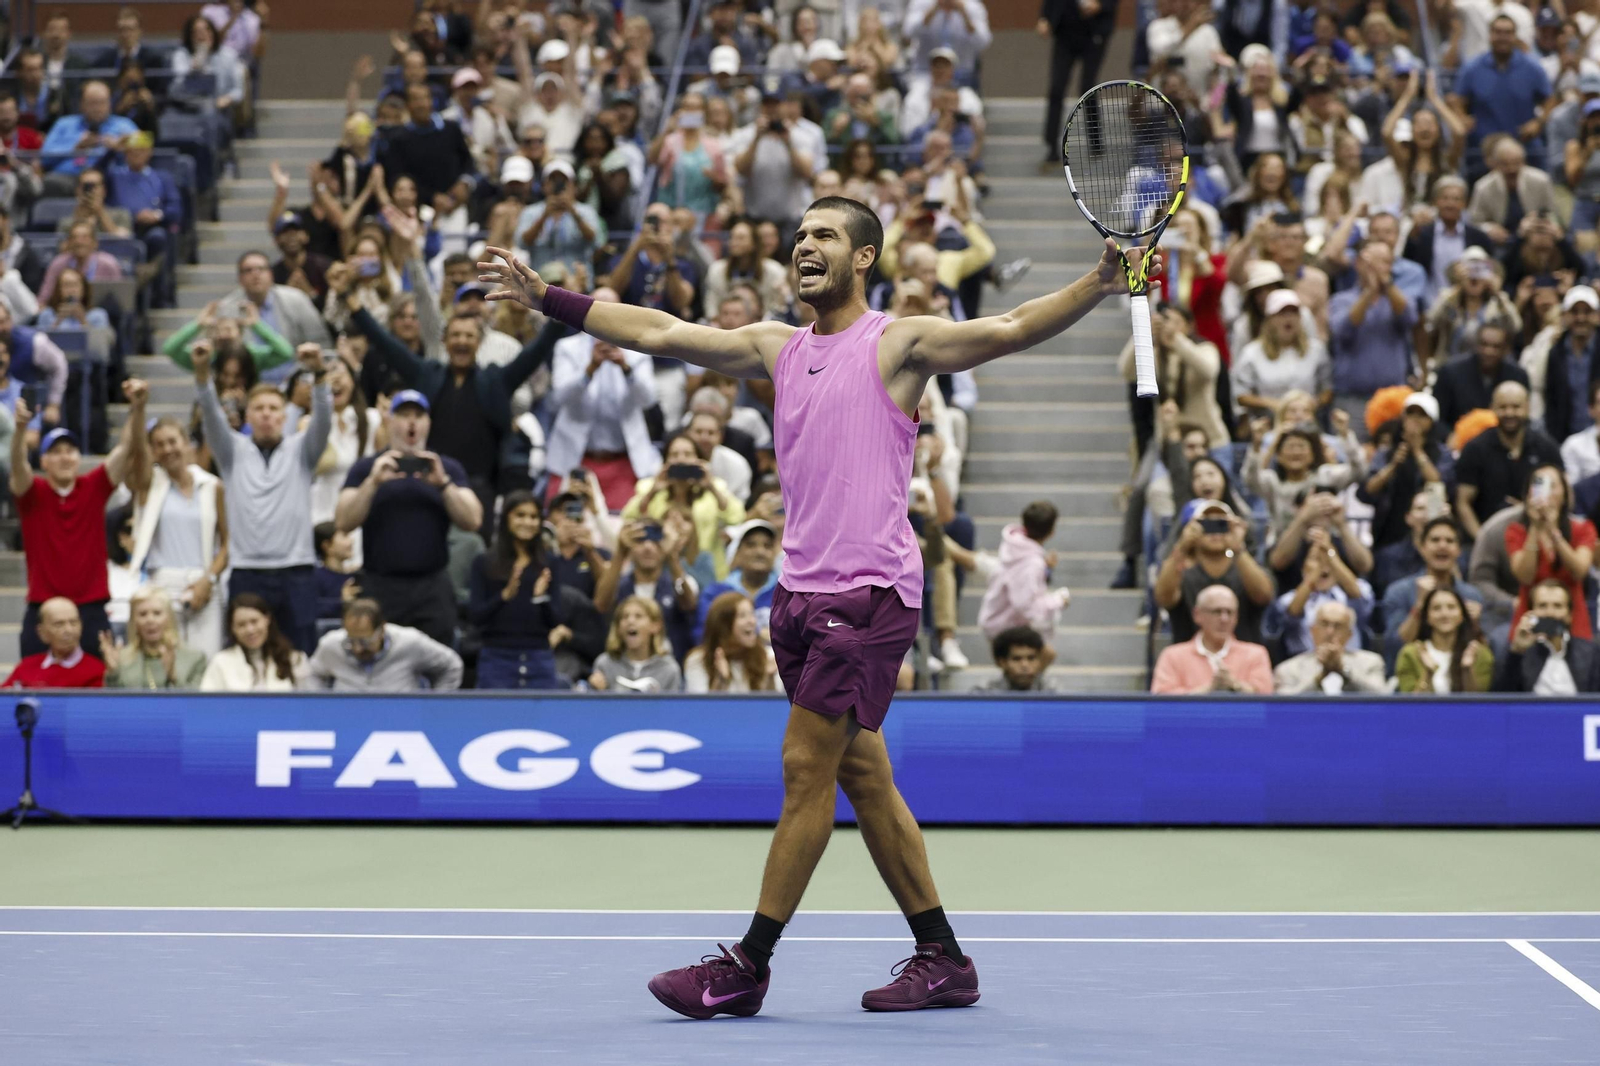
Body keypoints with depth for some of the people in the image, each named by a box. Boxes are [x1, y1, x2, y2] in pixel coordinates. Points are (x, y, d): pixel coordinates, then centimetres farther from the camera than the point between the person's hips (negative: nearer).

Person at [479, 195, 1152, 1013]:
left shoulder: (899, 343, -3)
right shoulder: (777, 348, 15)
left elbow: (1012, 330, -15)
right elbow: (659, 333, 19)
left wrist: (1095, 287, -31)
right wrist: (546, 298, 18)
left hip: (870, 592, -7)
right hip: (802, 590, 7)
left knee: (806, 767, -7)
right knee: (862, 776, 9)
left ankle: (748, 967, -2)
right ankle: (943, 961, 16)